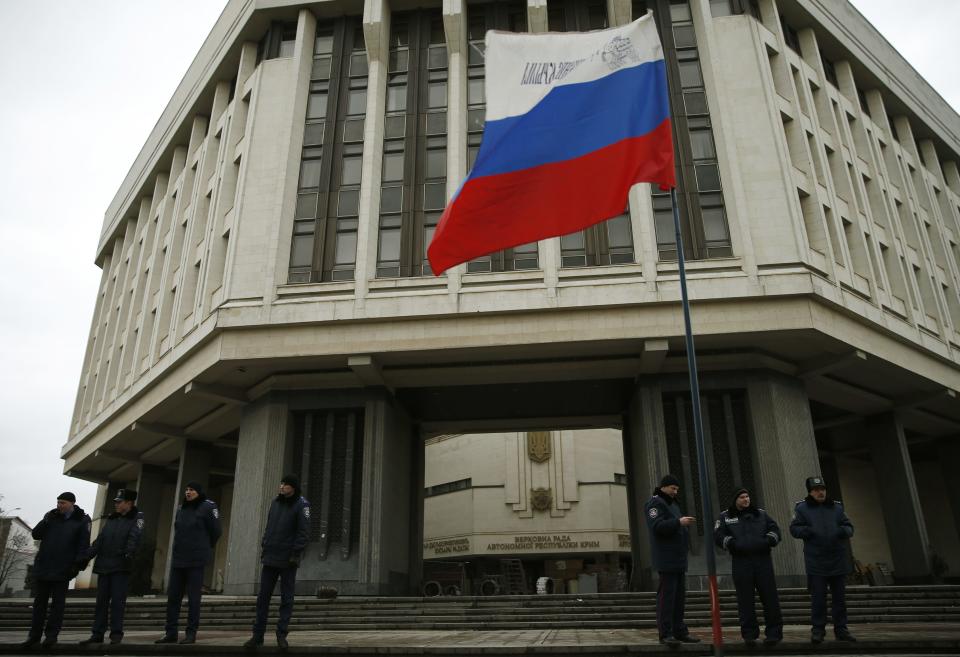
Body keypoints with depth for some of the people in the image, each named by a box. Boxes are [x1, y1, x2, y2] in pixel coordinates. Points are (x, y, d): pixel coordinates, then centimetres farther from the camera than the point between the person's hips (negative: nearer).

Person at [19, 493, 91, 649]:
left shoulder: (82, 520, -4)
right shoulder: (51, 516, 9)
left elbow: (84, 545, -6)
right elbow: (36, 535, 5)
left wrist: (79, 564, -15)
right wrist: (46, 521, -11)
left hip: (62, 570, -4)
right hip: (42, 566, 5)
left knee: (58, 602, 2)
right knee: (39, 602, 12)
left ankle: (52, 635, 10)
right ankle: (35, 635, 21)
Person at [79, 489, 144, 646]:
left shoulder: (137, 518, -1)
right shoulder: (111, 519, 17)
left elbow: (134, 537, -17)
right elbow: (99, 540, 14)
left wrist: (129, 553, -32)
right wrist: (87, 556, 4)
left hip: (121, 566, -6)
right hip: (104, 565, 6)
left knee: (117, 600, -5)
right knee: (101, 600, 9)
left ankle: (116, 633, 3)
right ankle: (97, 634, 15)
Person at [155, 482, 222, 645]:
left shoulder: (207, 507, -7)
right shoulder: (181, 509, 11)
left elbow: (216, 531, -2)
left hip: (196, 560, -6)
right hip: (178, 559, 6)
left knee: (193, 597, -1)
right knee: (172, 596, 6)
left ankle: (191, 633, 6)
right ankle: (170, 632, 14)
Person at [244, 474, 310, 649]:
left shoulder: (301, 504, -8)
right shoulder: (276, 502, 11)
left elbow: (304, 532, -13)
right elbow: (269, 527, 17)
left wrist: (296, 554, -17)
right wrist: (264, 547, 10)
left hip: (288, 560, -5)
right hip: (270, 558, 6)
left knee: (286, 599, 3)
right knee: (263, 598, 7)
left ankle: (281, 635, 12)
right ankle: (258, 635, 15)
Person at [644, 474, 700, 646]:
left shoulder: (672, 503, 23)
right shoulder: (654, 503, -7)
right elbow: (657, 526, -20)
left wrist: (685, 523, 6)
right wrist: (678, 522, -26)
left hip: (679, 559, 9)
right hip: (667, 559, -9)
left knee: (679, 597, 10)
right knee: (667, 596, -8)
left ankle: (680, 631, 16)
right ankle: (665, 633, -5)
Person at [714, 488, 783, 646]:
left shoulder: (761, 513, 16)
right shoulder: (726, 517, 10)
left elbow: (774, 528, 12)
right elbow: (718, 535, 2)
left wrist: (769, 540, -7)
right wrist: (732, 543, -12)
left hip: (763, 560, 1)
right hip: (741, 562, -1)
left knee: (769, 596, -1)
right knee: (745, 600, 1)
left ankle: (774, 632, 8)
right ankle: (749, 634, 10)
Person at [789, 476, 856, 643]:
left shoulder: (836, 507, 9)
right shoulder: (802, 508, 0)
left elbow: (849, 527, 9)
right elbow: (794, 528, -1)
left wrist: (843, 530, -13)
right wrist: (807, 531, -20)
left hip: (838, 561, 3)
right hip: (816, 562, -3)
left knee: (840, 597, 11)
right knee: (818, 598, 1)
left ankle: (841, 629, 22)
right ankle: (818, 630, 11)